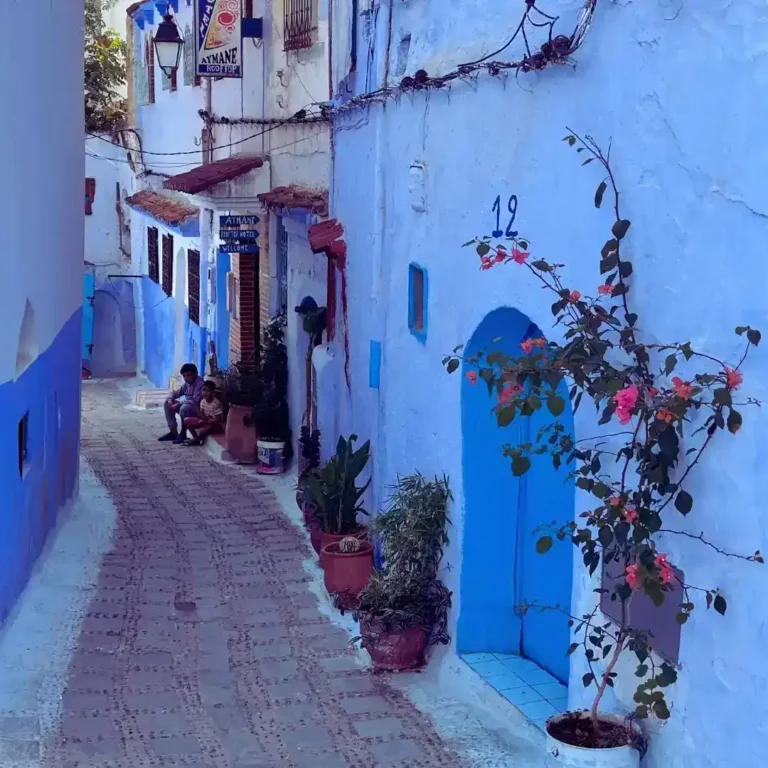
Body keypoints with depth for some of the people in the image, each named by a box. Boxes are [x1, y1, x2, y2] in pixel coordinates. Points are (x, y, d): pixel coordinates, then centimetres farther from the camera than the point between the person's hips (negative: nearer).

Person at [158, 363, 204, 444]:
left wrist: (179, 404, -25)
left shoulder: (200, 383, -22)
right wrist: (170, 400, -9)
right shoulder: (187, 383, 5)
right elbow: (176, 393, 14)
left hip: (198, 409, -9)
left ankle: (183, 434, -16)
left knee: (184, 408, -37)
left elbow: (195, 401, -30)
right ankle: (173, 432, 2)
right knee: (167, 404, 4)